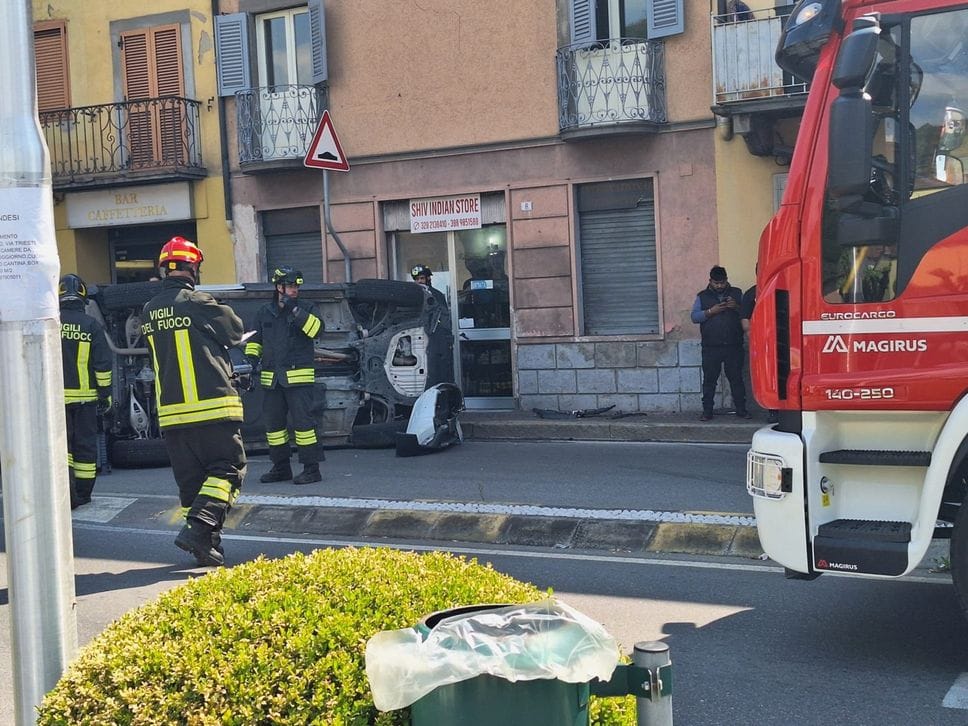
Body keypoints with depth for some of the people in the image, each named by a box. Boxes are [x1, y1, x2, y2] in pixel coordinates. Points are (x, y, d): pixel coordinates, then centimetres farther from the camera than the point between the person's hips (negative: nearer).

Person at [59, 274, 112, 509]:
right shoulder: (91, 325, -4)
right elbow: (103, 363, -4)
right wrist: (105, 393, 4)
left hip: (56, 396, 0)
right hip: (85, 396, 0)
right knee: (85, 444, 10)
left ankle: (66, 492, -10)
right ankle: (83, 494, 16)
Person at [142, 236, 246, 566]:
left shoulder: (148, 311, 9)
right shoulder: (198, 303, -10)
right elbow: (235, 331, 4)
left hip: (171, 412, 6)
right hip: (212, 407, -6)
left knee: (190, 479, 12)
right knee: (226, 469, 1)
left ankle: (206, 546, 13)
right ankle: (199, 527, -16)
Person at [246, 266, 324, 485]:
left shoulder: (306, 308, 2)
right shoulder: (265, 312, 13)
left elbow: (316, 329, -17)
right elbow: (255, 339, 23)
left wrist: (295, 310, -20)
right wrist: (253, 356, 7)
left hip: (299, 376, -5)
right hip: (271, 379, 5)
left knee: (303, 421, -9)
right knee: (274, 423, 10)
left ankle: (311, 468, -5)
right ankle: (281, 467, 22)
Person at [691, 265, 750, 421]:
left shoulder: (736, 293, 11)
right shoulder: (702, 296, 9)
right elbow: (694, 317, 0)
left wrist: (737, 307, -12)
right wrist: (711, 311, -14)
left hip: (734, 346, 0)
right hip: (711, 348, 0)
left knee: (736, 378, 3)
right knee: (709, 379, 1)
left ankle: (741, 409, 11)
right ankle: (707, 411, 6)